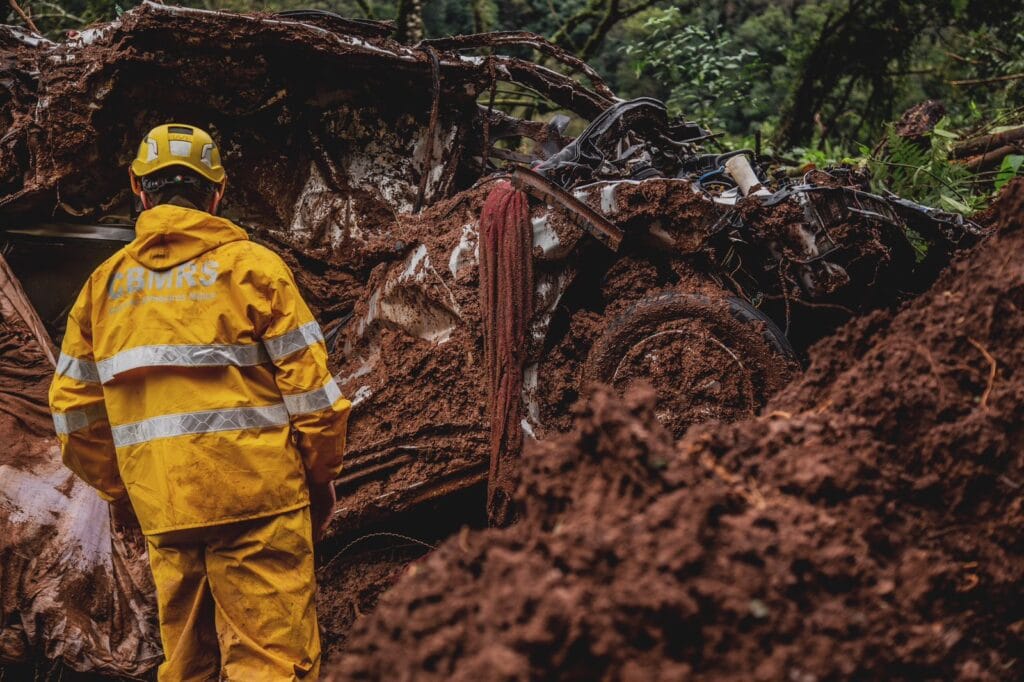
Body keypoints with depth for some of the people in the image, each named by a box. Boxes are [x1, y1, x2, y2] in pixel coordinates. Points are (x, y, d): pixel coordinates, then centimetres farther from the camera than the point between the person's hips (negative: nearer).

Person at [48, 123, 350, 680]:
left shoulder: (106, 282, 11)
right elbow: (308, 383, -5)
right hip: (255, 493, -4)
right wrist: (321, 474, 7)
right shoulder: (249, 264, -1)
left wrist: (118, 489, 22)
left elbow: (74, 404, 11)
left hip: (161, 509, 5)